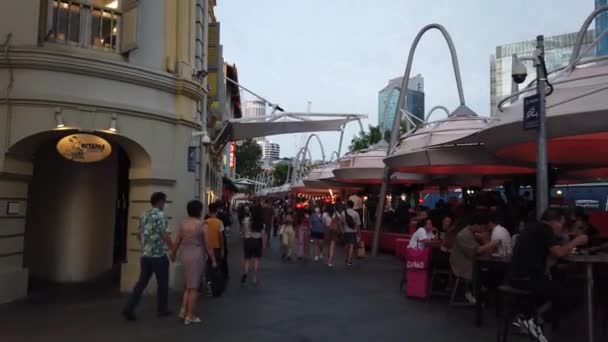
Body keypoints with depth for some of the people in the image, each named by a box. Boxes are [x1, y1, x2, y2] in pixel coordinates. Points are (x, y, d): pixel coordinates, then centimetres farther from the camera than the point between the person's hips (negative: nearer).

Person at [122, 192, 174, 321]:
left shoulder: (144, 215, 10)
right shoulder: (160, 215, -14)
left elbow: (139, 236, 18)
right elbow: (165, 236, -19)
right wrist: (173, 249, -5)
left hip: (145, 255, 7)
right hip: (159, 256, -7)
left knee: (141, 283, 9)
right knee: (162, 283, 9)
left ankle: (128, 309, 0)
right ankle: (162, 310, 19)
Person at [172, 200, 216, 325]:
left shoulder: (183, 224, 3)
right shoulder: (202, 225, -10)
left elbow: (177, 241, 10)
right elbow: (207, 245, -8)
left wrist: (173, 253, 27)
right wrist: (213, 260, 1)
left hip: (184, 254, 5)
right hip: (197, 255, -5)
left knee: (188, 284, 21)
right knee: (194, 286, 4)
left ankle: (183, 310, 16)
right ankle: (190, 316, 10)